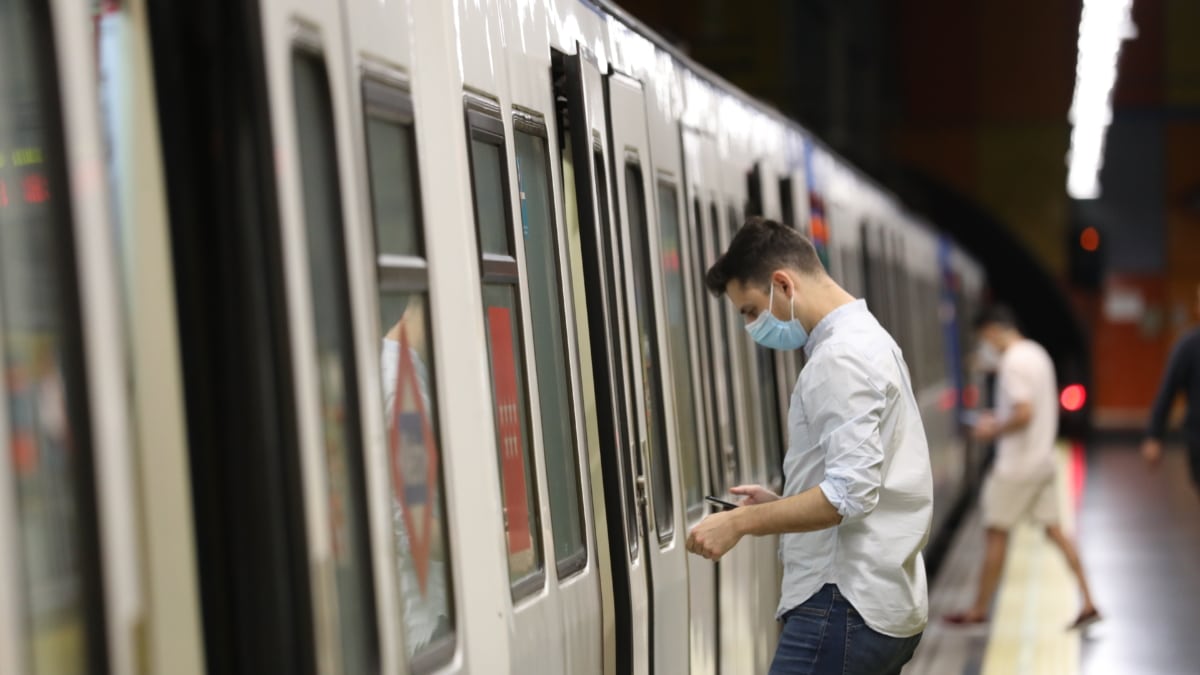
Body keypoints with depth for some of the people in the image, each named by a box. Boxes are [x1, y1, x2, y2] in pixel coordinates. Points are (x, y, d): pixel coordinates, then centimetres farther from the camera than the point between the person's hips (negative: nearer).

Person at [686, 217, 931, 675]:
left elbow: (850, 493, -22)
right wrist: (777, 503, 14)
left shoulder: (843, 356, -14)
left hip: (846, 605, -10)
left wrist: (741, 522, -16)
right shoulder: (867, 340, 19)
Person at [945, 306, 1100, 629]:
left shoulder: (1013, 362, -18)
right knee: (1054, 530, 10)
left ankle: (979, 609, 10)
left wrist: (993, 432, -12)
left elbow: (1024, 413, -26)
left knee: (996, 533, 1)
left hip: (1016, 466, -9)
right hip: (1043, 460, 9)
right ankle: (1088, 602, 7)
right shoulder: (1038, 354, 12)